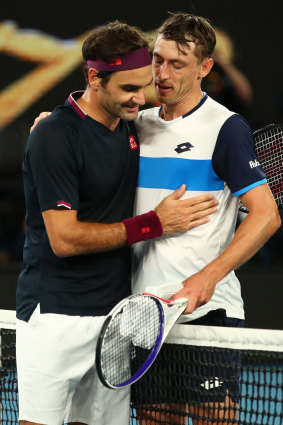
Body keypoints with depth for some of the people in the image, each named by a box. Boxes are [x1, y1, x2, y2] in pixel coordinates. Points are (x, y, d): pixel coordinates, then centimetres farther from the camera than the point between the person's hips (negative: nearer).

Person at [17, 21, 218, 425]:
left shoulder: (129, 127, 10)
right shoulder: (55, 137, -13)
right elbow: (64, 239, -18)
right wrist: (154, 223, -15)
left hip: (115, 313, 7)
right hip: (57, 315, -7)